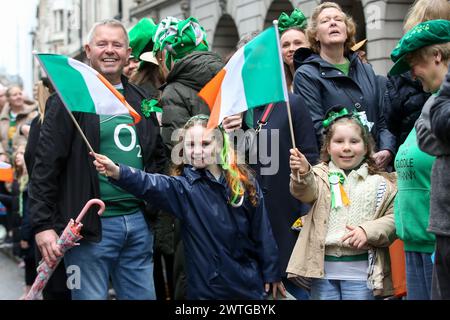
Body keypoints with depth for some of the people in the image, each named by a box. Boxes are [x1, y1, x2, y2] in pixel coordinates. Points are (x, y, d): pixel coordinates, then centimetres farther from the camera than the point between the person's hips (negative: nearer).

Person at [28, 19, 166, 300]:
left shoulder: (141, 100, 14)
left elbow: (157, 155, 25)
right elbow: (46, 166, -9)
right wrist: (43, 225, -14)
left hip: (138, 223, 6)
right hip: (91, 225, -6)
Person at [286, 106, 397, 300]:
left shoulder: (379, 183, 6)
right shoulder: (320, 175, 5)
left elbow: (393, 218, 2)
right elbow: (306, 192, -16)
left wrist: (368, 231, -15)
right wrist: (302, 174, -38)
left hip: (360, 270, 0)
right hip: (323, 268, 0)